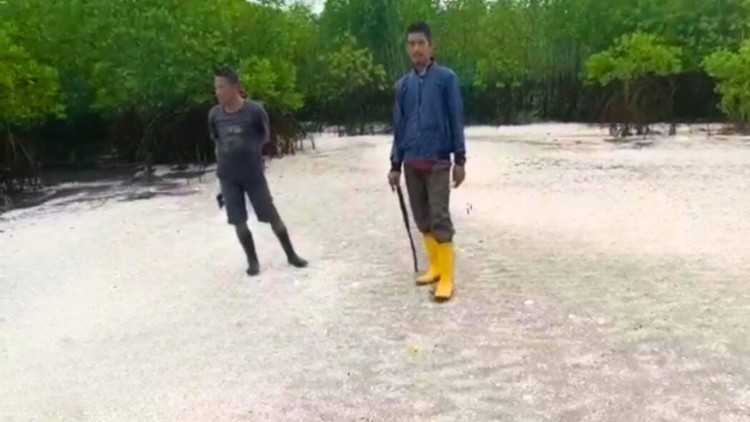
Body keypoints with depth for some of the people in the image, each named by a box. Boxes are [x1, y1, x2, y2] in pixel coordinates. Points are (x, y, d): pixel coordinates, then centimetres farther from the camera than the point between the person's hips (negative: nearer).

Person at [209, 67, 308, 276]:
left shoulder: (254, 110, -13)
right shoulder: (214, 114, -3)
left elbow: (265, 136, 4)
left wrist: (249, 148, 0)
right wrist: (226, 158, 6)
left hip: (253, 173, -2)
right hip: (227, 177, 3)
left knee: (272, 216, 5)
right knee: (239, 221, 5)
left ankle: (291, 255, 21)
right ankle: (252, 260, 22)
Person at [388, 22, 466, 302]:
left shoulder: (446, 78, -3)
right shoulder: (402, 85, 9)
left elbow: (456, 120, -3)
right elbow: (399, 127, 13)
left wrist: (459, 160, -6)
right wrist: (395, 165, 11)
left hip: (438, 161, -5)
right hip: (411, 163, 5)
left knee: (439, 218, -7)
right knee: (422, 218, 10)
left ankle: (446, 278, -1)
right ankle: (435, 266, 24)